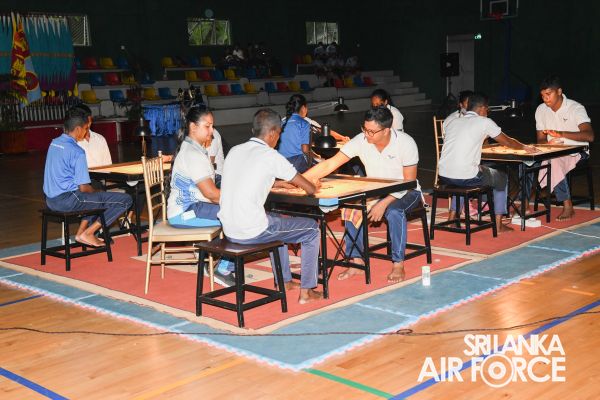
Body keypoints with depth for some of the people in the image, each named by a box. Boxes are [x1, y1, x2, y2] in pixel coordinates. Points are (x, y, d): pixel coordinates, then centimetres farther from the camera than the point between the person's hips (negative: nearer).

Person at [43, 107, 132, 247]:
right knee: (125, 200, -9)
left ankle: (81, 232, 21)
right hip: (68, 201, -9)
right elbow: (84, 187, -17)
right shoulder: (77, 151, -16)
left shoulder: (54, 143, 9)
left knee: (96, 195, 36)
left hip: (51, 200, 9)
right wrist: (95, 193, 5)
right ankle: (88, 233, -3)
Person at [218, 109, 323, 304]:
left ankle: (284, 281, 41)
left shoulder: (234, 151, 10)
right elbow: (310, 189, -3)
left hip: (229, 230, 8)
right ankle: (306, 291, 17)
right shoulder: (271, 156, -10)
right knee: (312, 229, 12)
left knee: (276, 222, 36)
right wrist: (313, 186, 20)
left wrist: (279, 183, 32)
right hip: (251, 232, -8)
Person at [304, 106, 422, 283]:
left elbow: (409, 182, -18)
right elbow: (329, 165, -19)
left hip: (405, 192, -4)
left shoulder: (405, 143, -23)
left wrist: (384, 203, -30)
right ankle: (356, 261, -8)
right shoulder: (361, 141, -16)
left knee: (394, 212, -35)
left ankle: (398, 264, -19)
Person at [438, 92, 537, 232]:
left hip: (444, 176, 6)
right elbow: (508, 142, 14)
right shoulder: (484, 122, 2)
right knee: (502, 177, 20)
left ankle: (452, 218, 34)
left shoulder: (452, 123, 17)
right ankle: (498, 225, 23)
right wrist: (524, 147, 34)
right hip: (466, 177, -6)